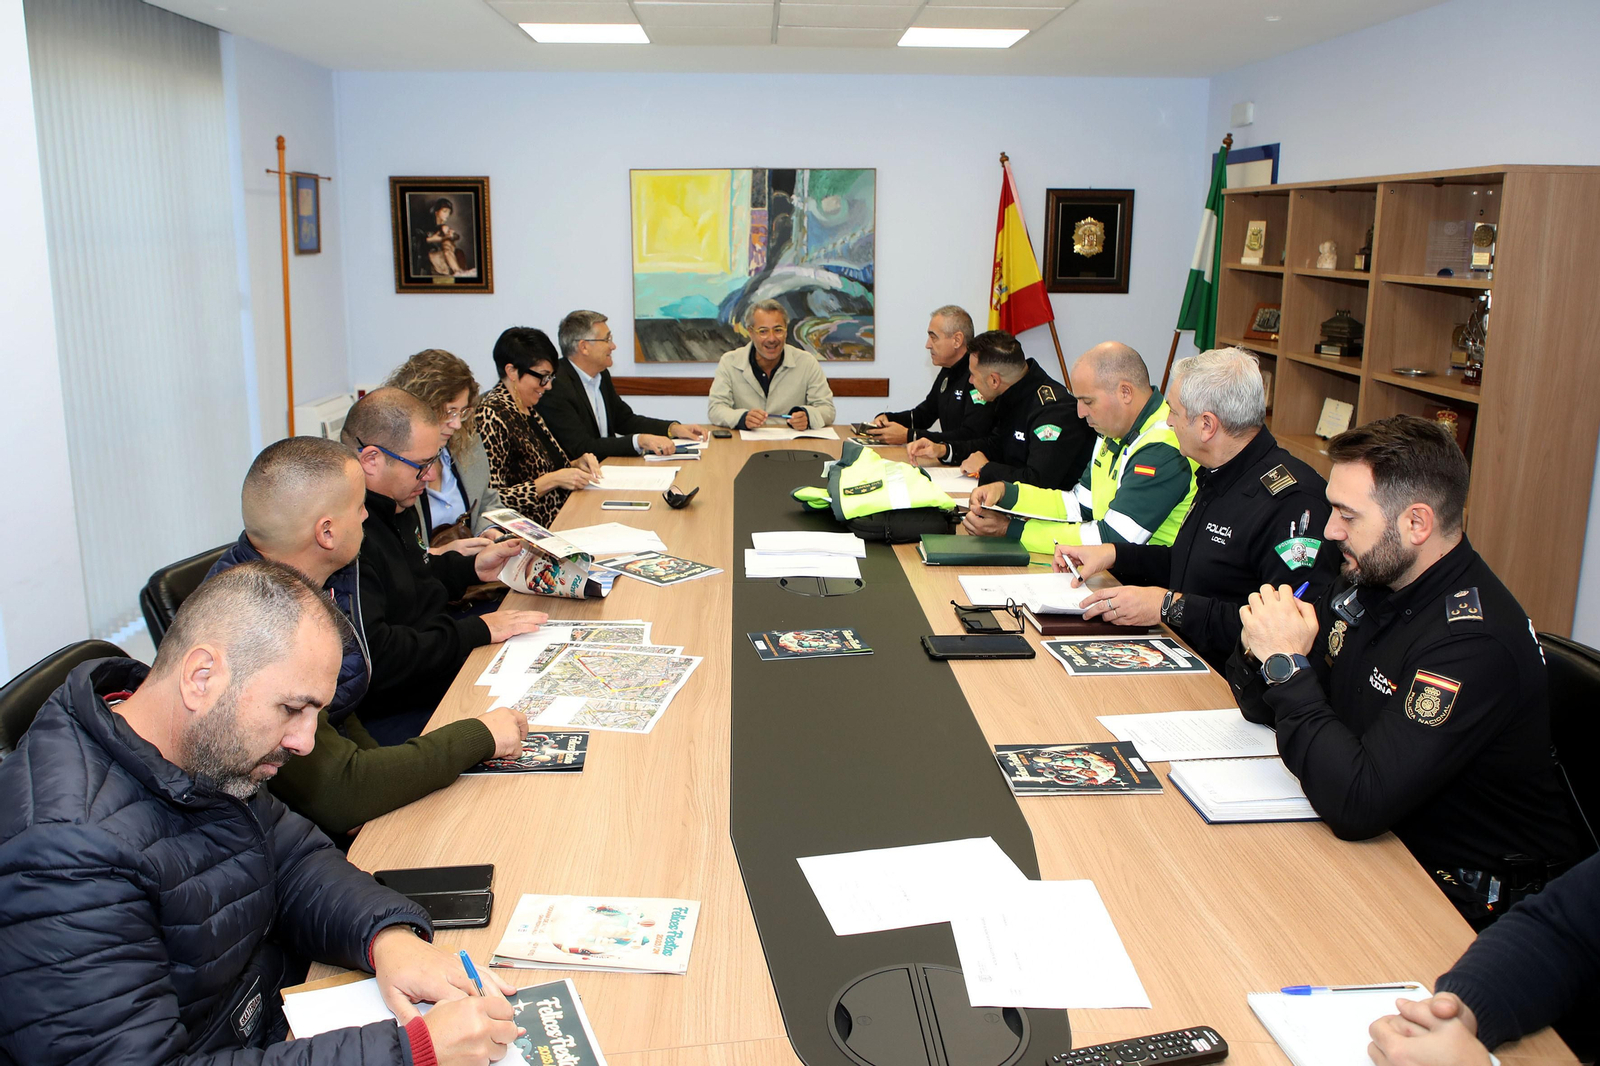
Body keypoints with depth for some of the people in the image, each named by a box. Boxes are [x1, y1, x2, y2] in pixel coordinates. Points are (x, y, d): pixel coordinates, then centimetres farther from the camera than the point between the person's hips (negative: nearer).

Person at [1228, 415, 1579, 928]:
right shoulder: (1365, 581, -2)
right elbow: (1262, 708, 8)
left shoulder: (1475, 643, -28)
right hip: (1378, 844, 7)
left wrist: (1287, 663, -28)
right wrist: (1259, 653, -15)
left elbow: (1355, 806, -34)